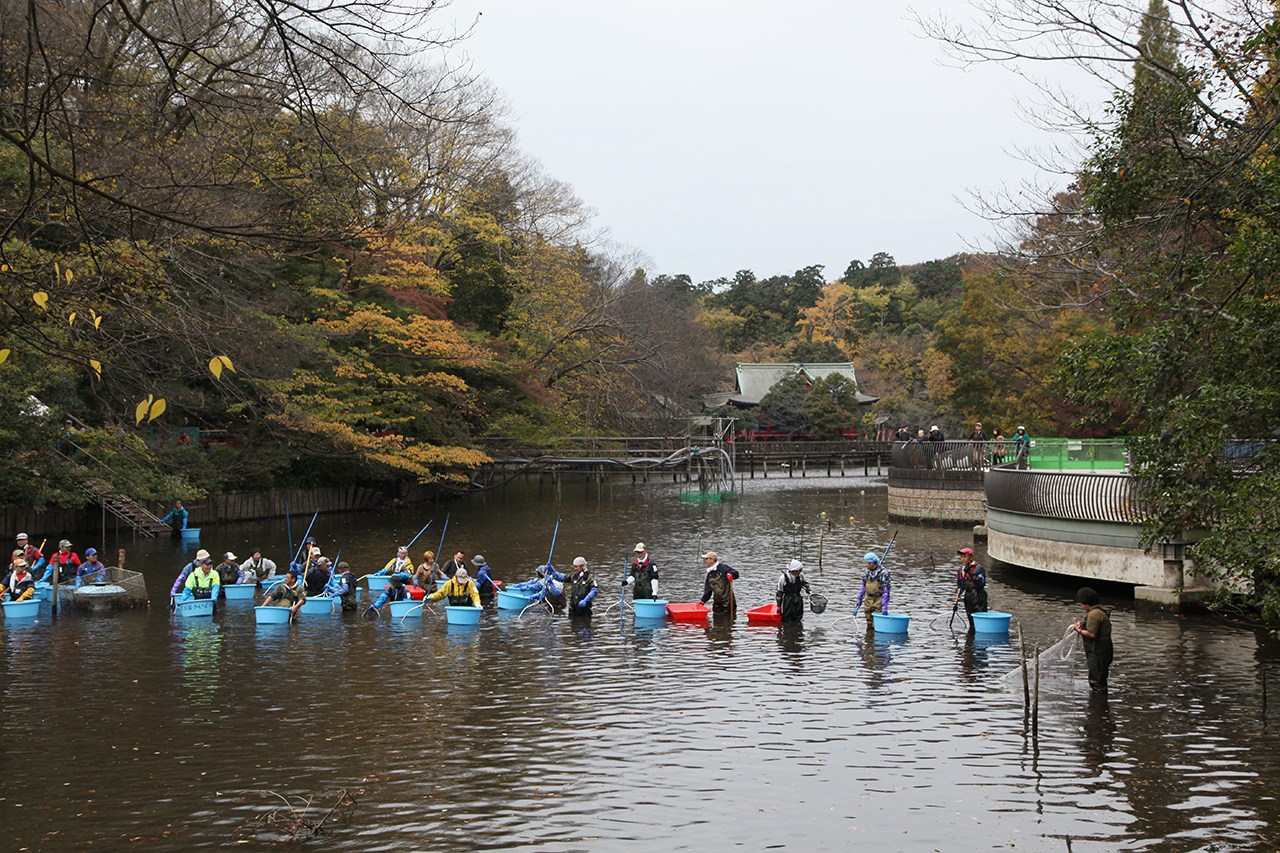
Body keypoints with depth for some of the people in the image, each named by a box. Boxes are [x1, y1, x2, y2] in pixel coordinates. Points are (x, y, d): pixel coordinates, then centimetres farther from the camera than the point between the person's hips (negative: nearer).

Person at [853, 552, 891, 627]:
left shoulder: (883, 573, -14)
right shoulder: (866, 572, 6)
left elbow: (886, 591, -15)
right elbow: (863, 588, 14)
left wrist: (884, 607, -20)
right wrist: (858, 603, 12)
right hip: (868, 600, 6)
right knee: (869, 625, 10)